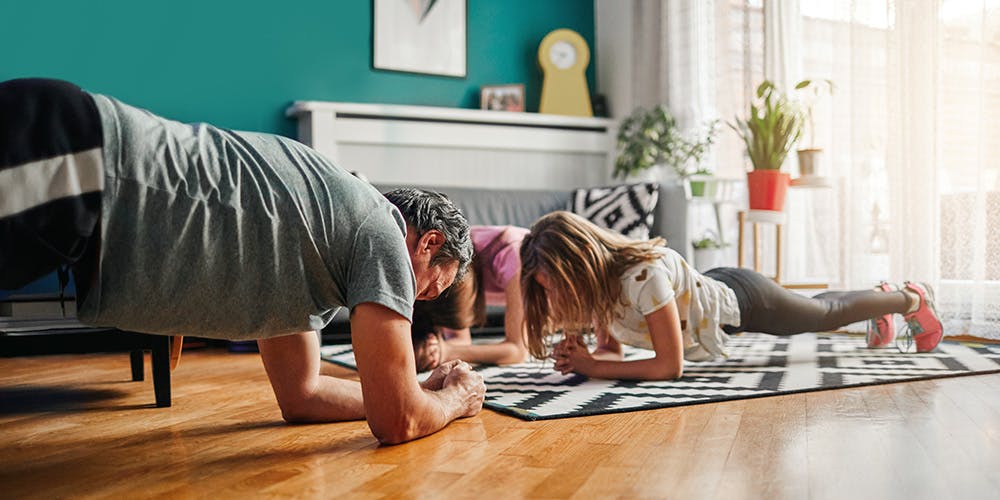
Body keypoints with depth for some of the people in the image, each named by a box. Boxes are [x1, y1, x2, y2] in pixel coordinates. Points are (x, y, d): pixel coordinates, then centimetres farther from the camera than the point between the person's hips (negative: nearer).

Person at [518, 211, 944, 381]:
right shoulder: (597, 281, -20)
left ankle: (912, 299, 50)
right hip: (714, 289, 6)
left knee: (828, 313, 22)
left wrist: (591, 367, -41)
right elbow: (610, 350, -11)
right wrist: (579, 359, -33)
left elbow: (669, 365, -39)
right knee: (822, 311, 33)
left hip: (741, 299, -6)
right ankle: (880, 298, 62)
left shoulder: (643, 274, -43)